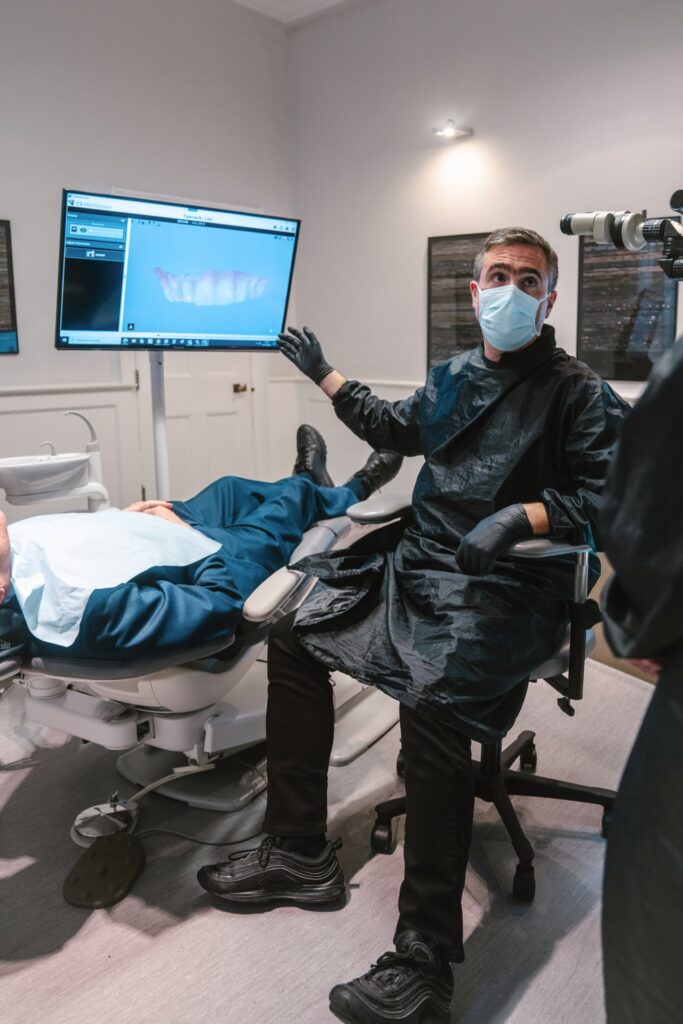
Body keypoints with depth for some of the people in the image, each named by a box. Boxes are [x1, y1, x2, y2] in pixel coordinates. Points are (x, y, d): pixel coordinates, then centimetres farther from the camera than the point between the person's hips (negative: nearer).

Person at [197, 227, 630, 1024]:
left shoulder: (580, 395, -2)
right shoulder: (453, 377, 17)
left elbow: (601, 498, -11)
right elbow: (396, 430, 32)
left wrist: (521, 518, -28)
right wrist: (325, 375, 36)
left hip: (502, 588, -8)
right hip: (415, 560, 8)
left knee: (430, 700, -33)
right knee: (293, 630, 2)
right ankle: (298, 853, 11)